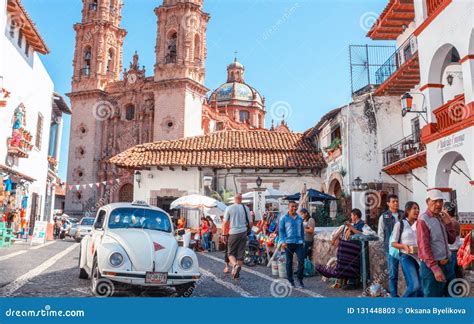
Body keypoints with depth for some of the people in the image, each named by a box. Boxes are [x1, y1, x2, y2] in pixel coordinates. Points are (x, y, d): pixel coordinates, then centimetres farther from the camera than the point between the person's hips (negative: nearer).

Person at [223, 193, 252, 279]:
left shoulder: (229, 208, -3)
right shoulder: (245, 208, 3)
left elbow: (225, 223, -2)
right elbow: (250, 223, 5)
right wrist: (249, 229, 23)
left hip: (233, 233, -2)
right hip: (243, 232, 2)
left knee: (231, 253, 8)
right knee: (240, 253, 10)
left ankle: (235, 265, -20)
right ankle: (237, 272, 12)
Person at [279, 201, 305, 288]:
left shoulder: (300, 218, 11)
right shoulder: (284, 218, 0)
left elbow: (302, 230, 18)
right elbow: (281, 230, -2)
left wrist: (303, 241, 16)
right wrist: (283, 241, -11)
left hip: (299, 242, 3)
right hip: (289, 243, -3)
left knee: (301, 260, -6)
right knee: (289, 262, 6)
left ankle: (300, 280, 9)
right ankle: (290, 281, 17)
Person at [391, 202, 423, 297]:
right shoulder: (400, 224, 0)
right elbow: (393, 243, -1)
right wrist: (404, 246, -19)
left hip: (420, 257, 5)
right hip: (407, 257, -5)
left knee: (421, 288, 4)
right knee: (415, 285, -18)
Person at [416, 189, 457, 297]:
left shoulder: (442, 218, 10)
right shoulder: (423, 220, -14)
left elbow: (451, 240, 12)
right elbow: (424, 247, -19)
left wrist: (448, 223, -2)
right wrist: (435, 268, -22)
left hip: (448, 265, 8)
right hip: (432, 267, -8)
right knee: (433, 296, 1)